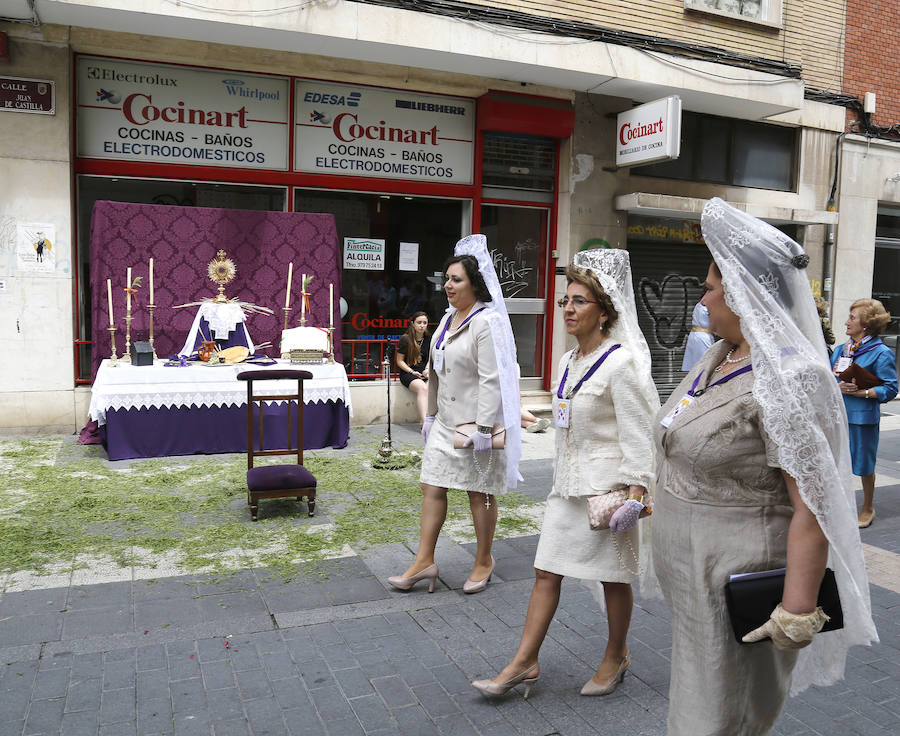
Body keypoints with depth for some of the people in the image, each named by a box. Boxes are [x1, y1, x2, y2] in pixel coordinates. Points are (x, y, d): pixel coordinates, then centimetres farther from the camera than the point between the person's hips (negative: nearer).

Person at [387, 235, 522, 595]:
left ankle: (484, 562, 25)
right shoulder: (449, 319, 11)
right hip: (446, 423, 8)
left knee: (479, 494, 6)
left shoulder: (487, 322, -17)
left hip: (476, 425, -8)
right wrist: (431, 414, 18)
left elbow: (491, 380, -21)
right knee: (432, 487, 8)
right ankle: (424, 561, 19)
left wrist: (484, 429, -23)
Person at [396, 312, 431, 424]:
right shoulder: (405, 339, -2)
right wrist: (412, 372, -11)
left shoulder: (428, 339, 11)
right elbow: (400, 361, 0)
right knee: (422, 388, -34)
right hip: (407, 372, -4)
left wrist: (427, 369, 0)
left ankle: (423, 420, -29)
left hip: (423, 372, 4)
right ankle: (425, 422, -38)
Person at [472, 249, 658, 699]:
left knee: (613, 577, 10)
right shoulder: (569, 361, 9)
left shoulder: (621, 363, -16)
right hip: (567, 484, 8)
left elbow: (638, 434, -17)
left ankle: (616, 657, 32)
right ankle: (524, 662, 18)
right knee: (547, 572, 9)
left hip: (606, 486, -7)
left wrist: (635, 494, -21)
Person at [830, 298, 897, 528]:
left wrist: (862, 392, -21)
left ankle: (868, 508, 27)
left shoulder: (881, 353, -8)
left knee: (864, 465, 8)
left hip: (862, 417, -5)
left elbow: (890, 389, -11)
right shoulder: (842, 349, 11)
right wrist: (838, 386, -11)